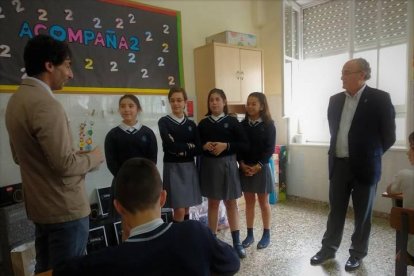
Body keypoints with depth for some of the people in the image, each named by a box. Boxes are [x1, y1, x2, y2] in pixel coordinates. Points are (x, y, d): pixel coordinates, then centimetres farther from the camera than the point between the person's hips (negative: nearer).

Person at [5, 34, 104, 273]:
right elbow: (65, 165, -26)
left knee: (46, 269, 22)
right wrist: (94, 157, -7)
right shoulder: (46, 104, -22)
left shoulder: (17, 99, 8)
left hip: (40, 206, 9)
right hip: (65, 209, -9)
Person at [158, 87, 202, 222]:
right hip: (173, 168, -4)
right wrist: (188, 146, -6)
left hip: (189, 167, 4)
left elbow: (198, 149, -1)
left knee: (186, 208, 12)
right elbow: (169, 145, -17)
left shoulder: (191, 124, 8)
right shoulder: (164, 122, -3)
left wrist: (181, 150, -12)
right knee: (179, 211, -4)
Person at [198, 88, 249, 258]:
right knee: (213, 203, 11)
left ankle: (236, 242, 19)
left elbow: (244, 144, -4)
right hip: (209, 165, 2)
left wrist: (226, 146, -16)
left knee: (231, 203, 8)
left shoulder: (232, 121, -1)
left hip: (228, 164, -1)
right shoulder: (203, 123, 4)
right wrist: (204, 146, -13)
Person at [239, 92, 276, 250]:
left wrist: (258, 166, -16)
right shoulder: (242, 125, 4)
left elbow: (270, 149, -9)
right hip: (245, 168, 3)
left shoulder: (268, 125, -6)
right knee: (249, 202, 11)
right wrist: (242, 164, -10)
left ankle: (266, 235, 23)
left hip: (261, 168, -3)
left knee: (263, 202, 9)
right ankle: (249, 234, 23)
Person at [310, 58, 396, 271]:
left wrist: (371, 155, 5)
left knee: (362, 214, 11)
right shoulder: (335, 100, 5)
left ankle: (357, 253, 29)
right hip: (339, 165, 4)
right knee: (336, 210, 14)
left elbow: (389, 136, -4)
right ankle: (329, 248, 28)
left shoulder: (380, 99, -9)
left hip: (364, 166, -4)